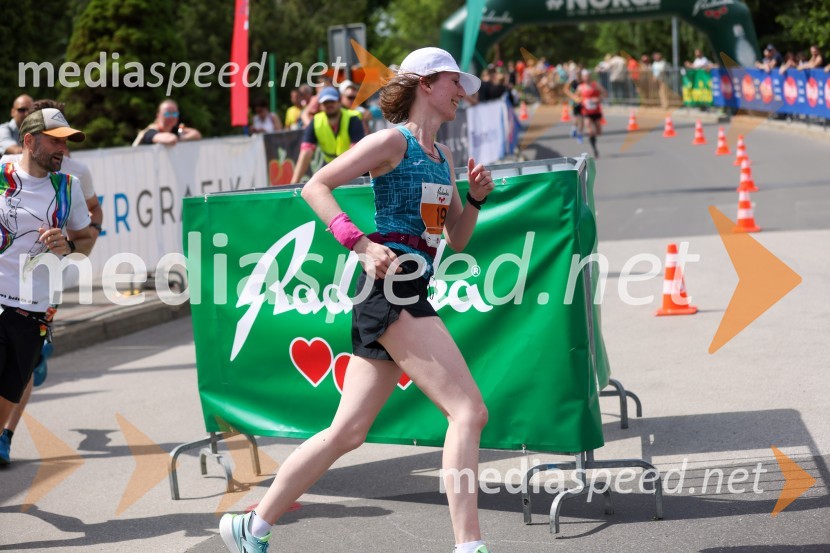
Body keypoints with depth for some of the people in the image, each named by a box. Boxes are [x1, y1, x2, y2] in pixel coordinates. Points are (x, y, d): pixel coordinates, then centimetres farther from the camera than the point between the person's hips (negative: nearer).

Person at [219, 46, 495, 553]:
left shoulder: (442, 156, 20)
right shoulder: (393, 141, -4)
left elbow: (456, 240, 24)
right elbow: (315, 188, -9)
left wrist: (477, 198, 6)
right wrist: (362, 244, -19)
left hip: (410, 295, 9)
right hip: (390, 287, -9)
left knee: (347, 433, 9)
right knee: (469, 411, -15)